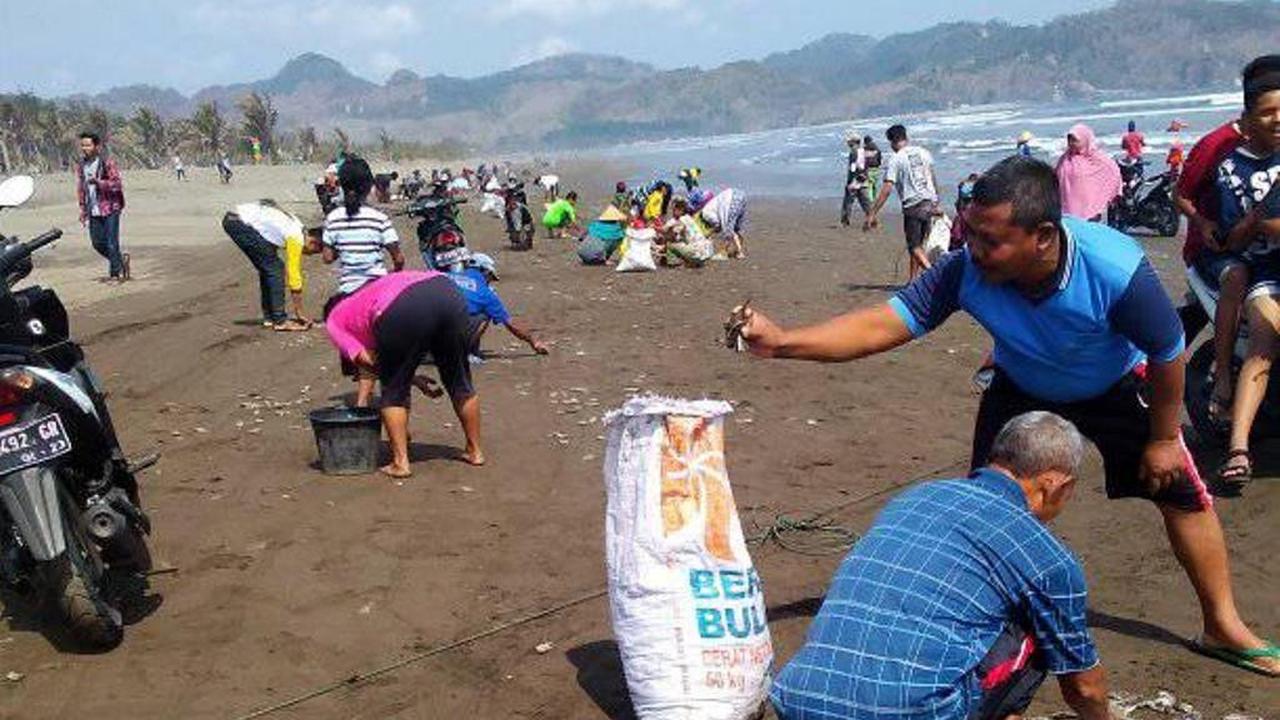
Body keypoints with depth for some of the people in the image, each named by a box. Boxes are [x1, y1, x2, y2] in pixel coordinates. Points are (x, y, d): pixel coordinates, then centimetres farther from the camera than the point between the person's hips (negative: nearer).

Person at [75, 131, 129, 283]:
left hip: (110, 208, -6)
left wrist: (98, 182, -27)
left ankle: (116, 273, 7)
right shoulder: (81, 165, 10)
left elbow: (117, 184, -14)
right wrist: (83, 209, 14)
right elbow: (80, 188, 18)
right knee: (97, 243, 8)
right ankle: (120, 259, 29)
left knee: (111, 243, -5)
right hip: (93, 211, 6)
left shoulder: (107, 162, -9)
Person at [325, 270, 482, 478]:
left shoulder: (334, 319, 25)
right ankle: (475, 451, 33)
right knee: (459, 381, 21)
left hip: (406, 312, -6)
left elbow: (364, 358, 12)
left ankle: (400, 462, 12)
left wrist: (412, 378, 20)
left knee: (393, 391, 15)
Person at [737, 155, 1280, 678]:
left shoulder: (1116, 271, -40)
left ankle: (1223, 627, 25)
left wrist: (1163, 439, -10)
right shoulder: (966, 271, -36)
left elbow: (1168, 356, -23)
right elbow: (883, 324, -36)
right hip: (1022, 392, 1)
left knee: (1183, 495, 4)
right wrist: (782, 342, -48)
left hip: (1116, 389, -1)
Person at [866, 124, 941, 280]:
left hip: (913, 205, -6)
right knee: (918, 244, 16)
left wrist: (872, 214, -14)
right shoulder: (923, 152, 8)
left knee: (914, 246, 0)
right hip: (930, 203, 6)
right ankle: (914, 279, 20)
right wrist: (936, 203, 30)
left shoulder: (896, 159, -10)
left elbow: (887, 190, -15)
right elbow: (933, 179, 18)